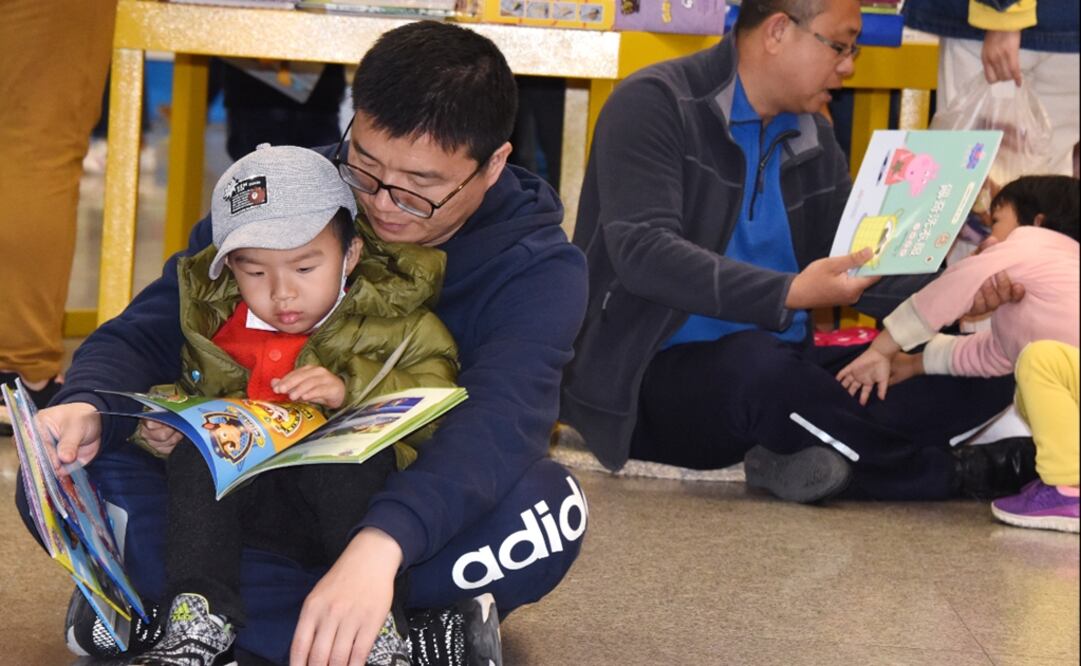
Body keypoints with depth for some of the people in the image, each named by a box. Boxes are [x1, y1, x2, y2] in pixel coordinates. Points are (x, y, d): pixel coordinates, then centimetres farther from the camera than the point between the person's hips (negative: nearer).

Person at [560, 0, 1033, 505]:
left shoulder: (814, 142, 11)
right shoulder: (655, 104, -10)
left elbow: (857, 271, 14)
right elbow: (643, 253, -22)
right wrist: (790, 293, -30)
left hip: (778, 370, 7)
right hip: (664, 374, -6)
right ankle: (946, 472, -16)